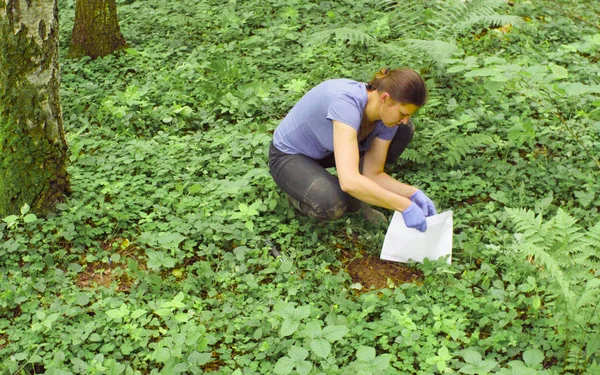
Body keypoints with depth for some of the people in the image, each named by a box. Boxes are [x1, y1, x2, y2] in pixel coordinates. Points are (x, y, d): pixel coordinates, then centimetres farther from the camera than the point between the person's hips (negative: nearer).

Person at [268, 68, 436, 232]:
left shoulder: (387, 118, -16)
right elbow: (349, 181, -48)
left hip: (326, 150, 7)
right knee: (332, 205, -38)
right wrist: (405, 206, -42)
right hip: (289, 155, -7)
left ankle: (355, 196, 3)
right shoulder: (347, 102, -39)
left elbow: (373, 174, -9)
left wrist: (413, 193, -25)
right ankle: (299, 196, -1)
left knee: (403, 131, -8)